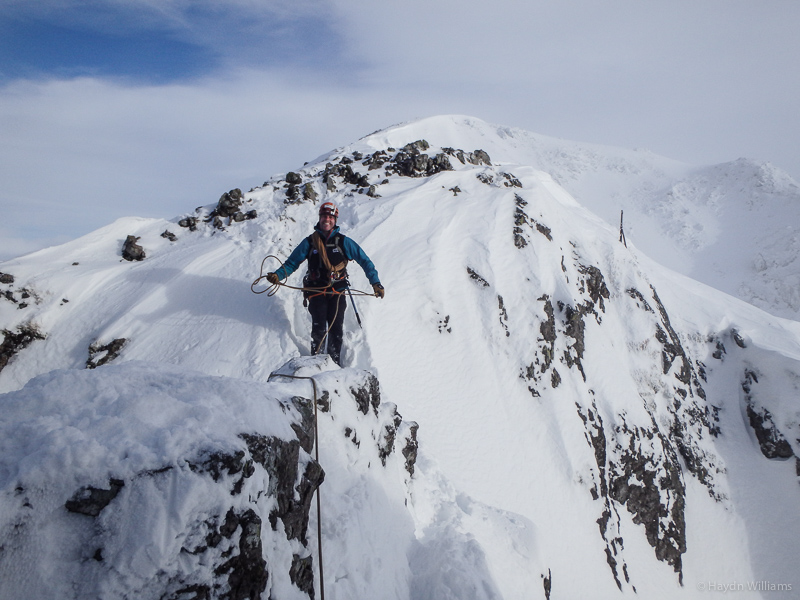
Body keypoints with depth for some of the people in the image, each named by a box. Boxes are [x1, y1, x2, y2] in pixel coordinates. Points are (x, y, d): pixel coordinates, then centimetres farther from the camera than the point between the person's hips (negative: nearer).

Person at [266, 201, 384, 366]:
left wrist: (375, 283, -2)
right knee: (319, 330, -10)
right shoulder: (309, 242, 5)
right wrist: (277, 275, -11)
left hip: (337, 292, 0)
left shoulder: (343, 241, 4)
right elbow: (292, 262, 8)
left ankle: (335, 363, 10)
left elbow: (364, 260, 6)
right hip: (316, 291, 0)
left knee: (336, 330, -4)